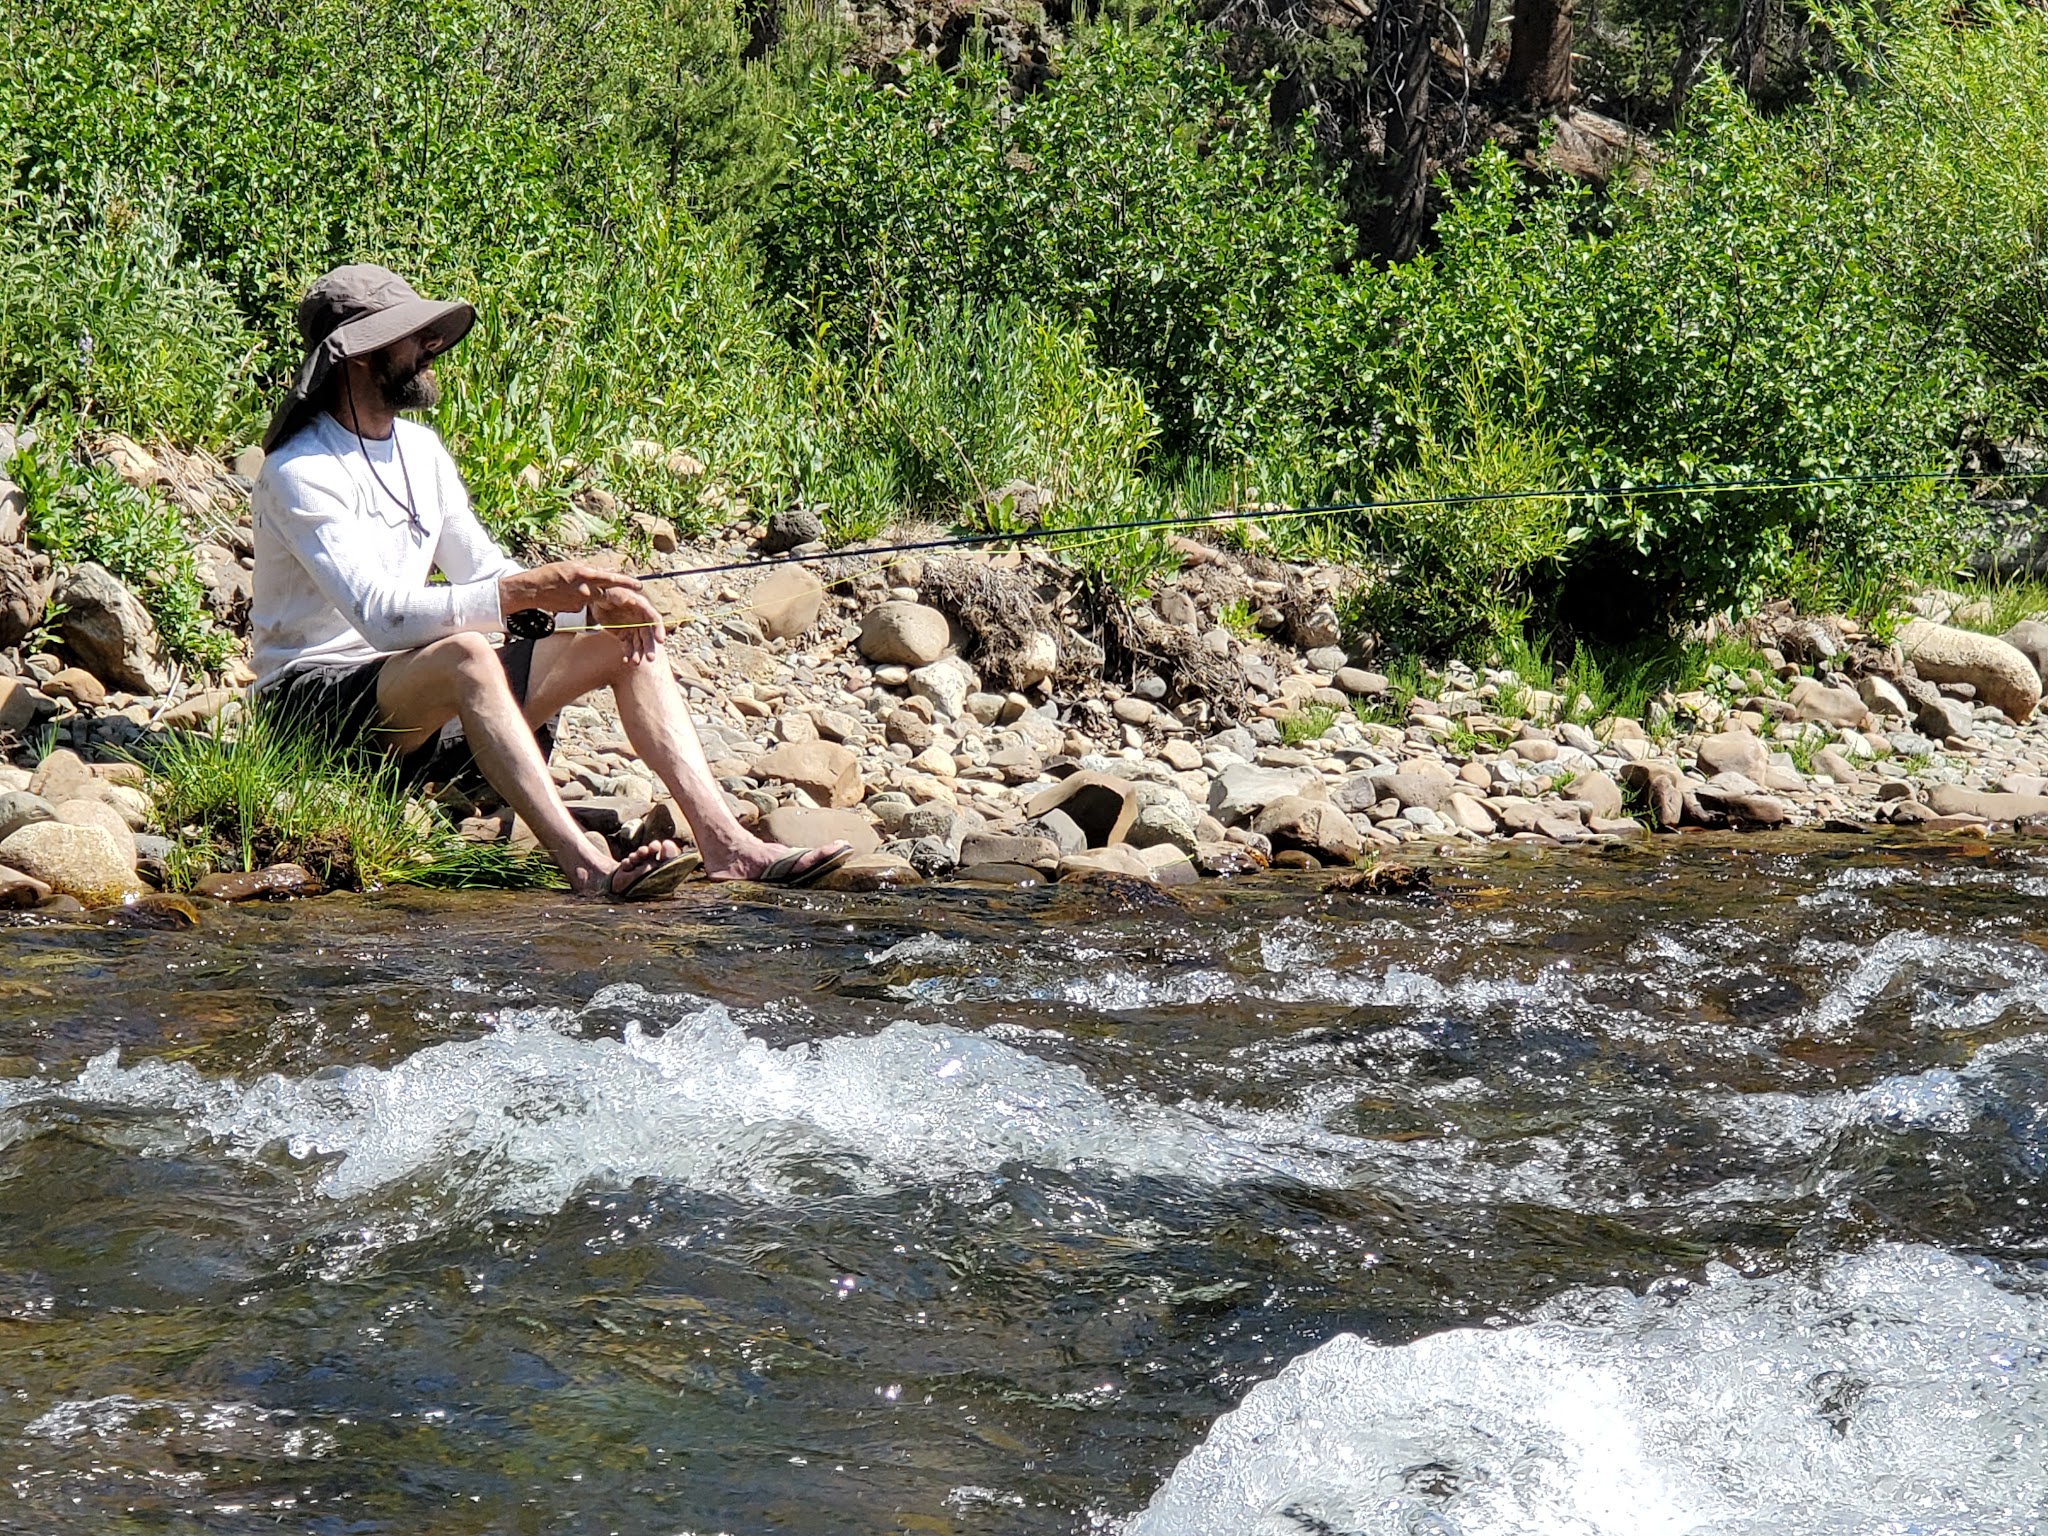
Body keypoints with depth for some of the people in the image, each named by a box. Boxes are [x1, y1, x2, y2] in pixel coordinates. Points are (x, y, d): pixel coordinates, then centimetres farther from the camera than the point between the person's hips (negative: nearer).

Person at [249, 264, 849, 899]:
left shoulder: (420, 448, 12)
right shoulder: (298, 472, -15)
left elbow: (483, 572, 13)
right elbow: (381, 615, -27)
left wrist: (593, 599, -6)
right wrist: (525, 590, -34)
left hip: (430, 704, 9)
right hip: (315, 698, -8)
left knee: (625, 643, -3)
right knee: (464, 654, -38)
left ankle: (724, 841, -18)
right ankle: (587, 868, -50)